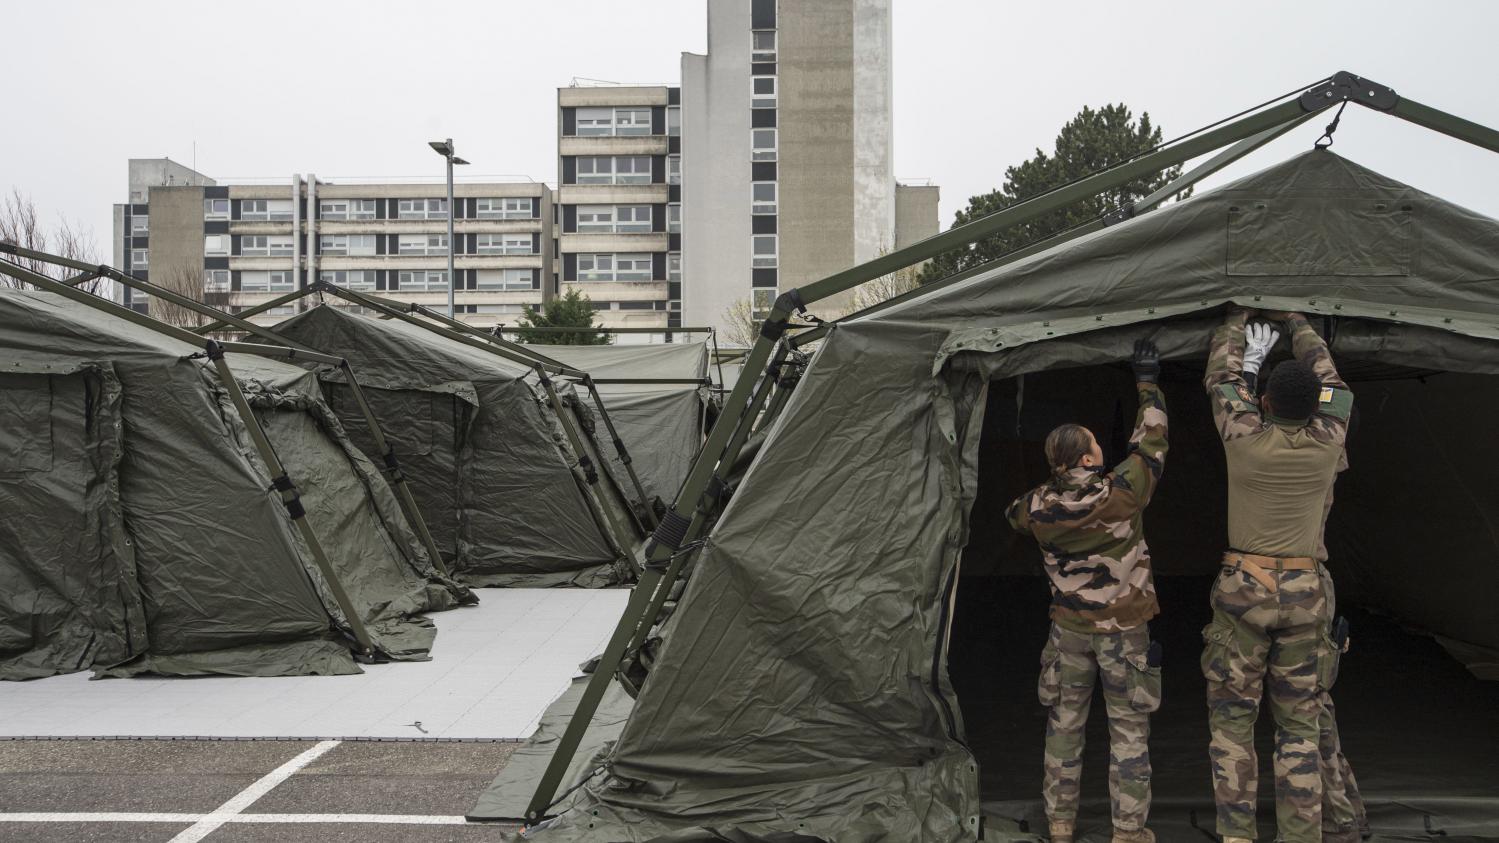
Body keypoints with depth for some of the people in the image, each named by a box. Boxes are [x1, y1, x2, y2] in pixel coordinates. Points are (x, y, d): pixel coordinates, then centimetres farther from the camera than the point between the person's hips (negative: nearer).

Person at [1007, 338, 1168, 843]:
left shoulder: (1039, 507, -10)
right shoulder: (1122, 493, -20)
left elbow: (1012, 513, 16)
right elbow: (1151, 441, -6)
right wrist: (1147, 382, 5)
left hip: (1069, 628, 3)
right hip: (1123, 630, -3)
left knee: (1064, 722, 14)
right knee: (1128, 729, 8)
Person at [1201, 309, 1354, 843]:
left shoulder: (1244, 437, -8)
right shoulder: (1326, 442, -2)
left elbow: (1221, 378, 10)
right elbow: (1330, 383, 17)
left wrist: (1238, 319, 25)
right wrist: (1297, 323, 30)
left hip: (1243, 590, -2)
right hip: (1305, 595, 2)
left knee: (1232, 719, 7)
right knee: (1299, 726, 9)